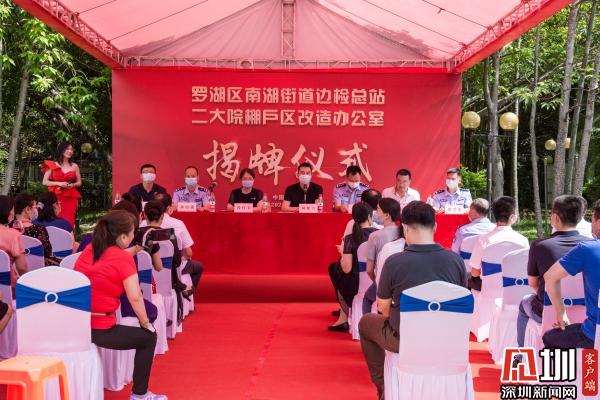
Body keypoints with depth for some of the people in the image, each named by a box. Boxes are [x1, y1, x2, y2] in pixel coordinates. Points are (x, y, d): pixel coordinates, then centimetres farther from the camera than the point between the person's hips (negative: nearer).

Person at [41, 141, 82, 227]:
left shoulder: (74, 166, 10)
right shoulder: (53, 165, 4)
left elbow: (79, 182, 17)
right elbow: (44, 182, 2)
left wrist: (72, 185, -5)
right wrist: (59, 183, -11)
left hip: (70, 198, 1)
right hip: (56, 197, -1)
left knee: (69, 221, -6)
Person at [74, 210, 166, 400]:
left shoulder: (89, 250, 9)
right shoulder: (123, 258, -10)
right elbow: (135, 297, -14)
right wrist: (145, 323, -2)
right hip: (100, 329, -7)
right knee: (148, 337, 13)